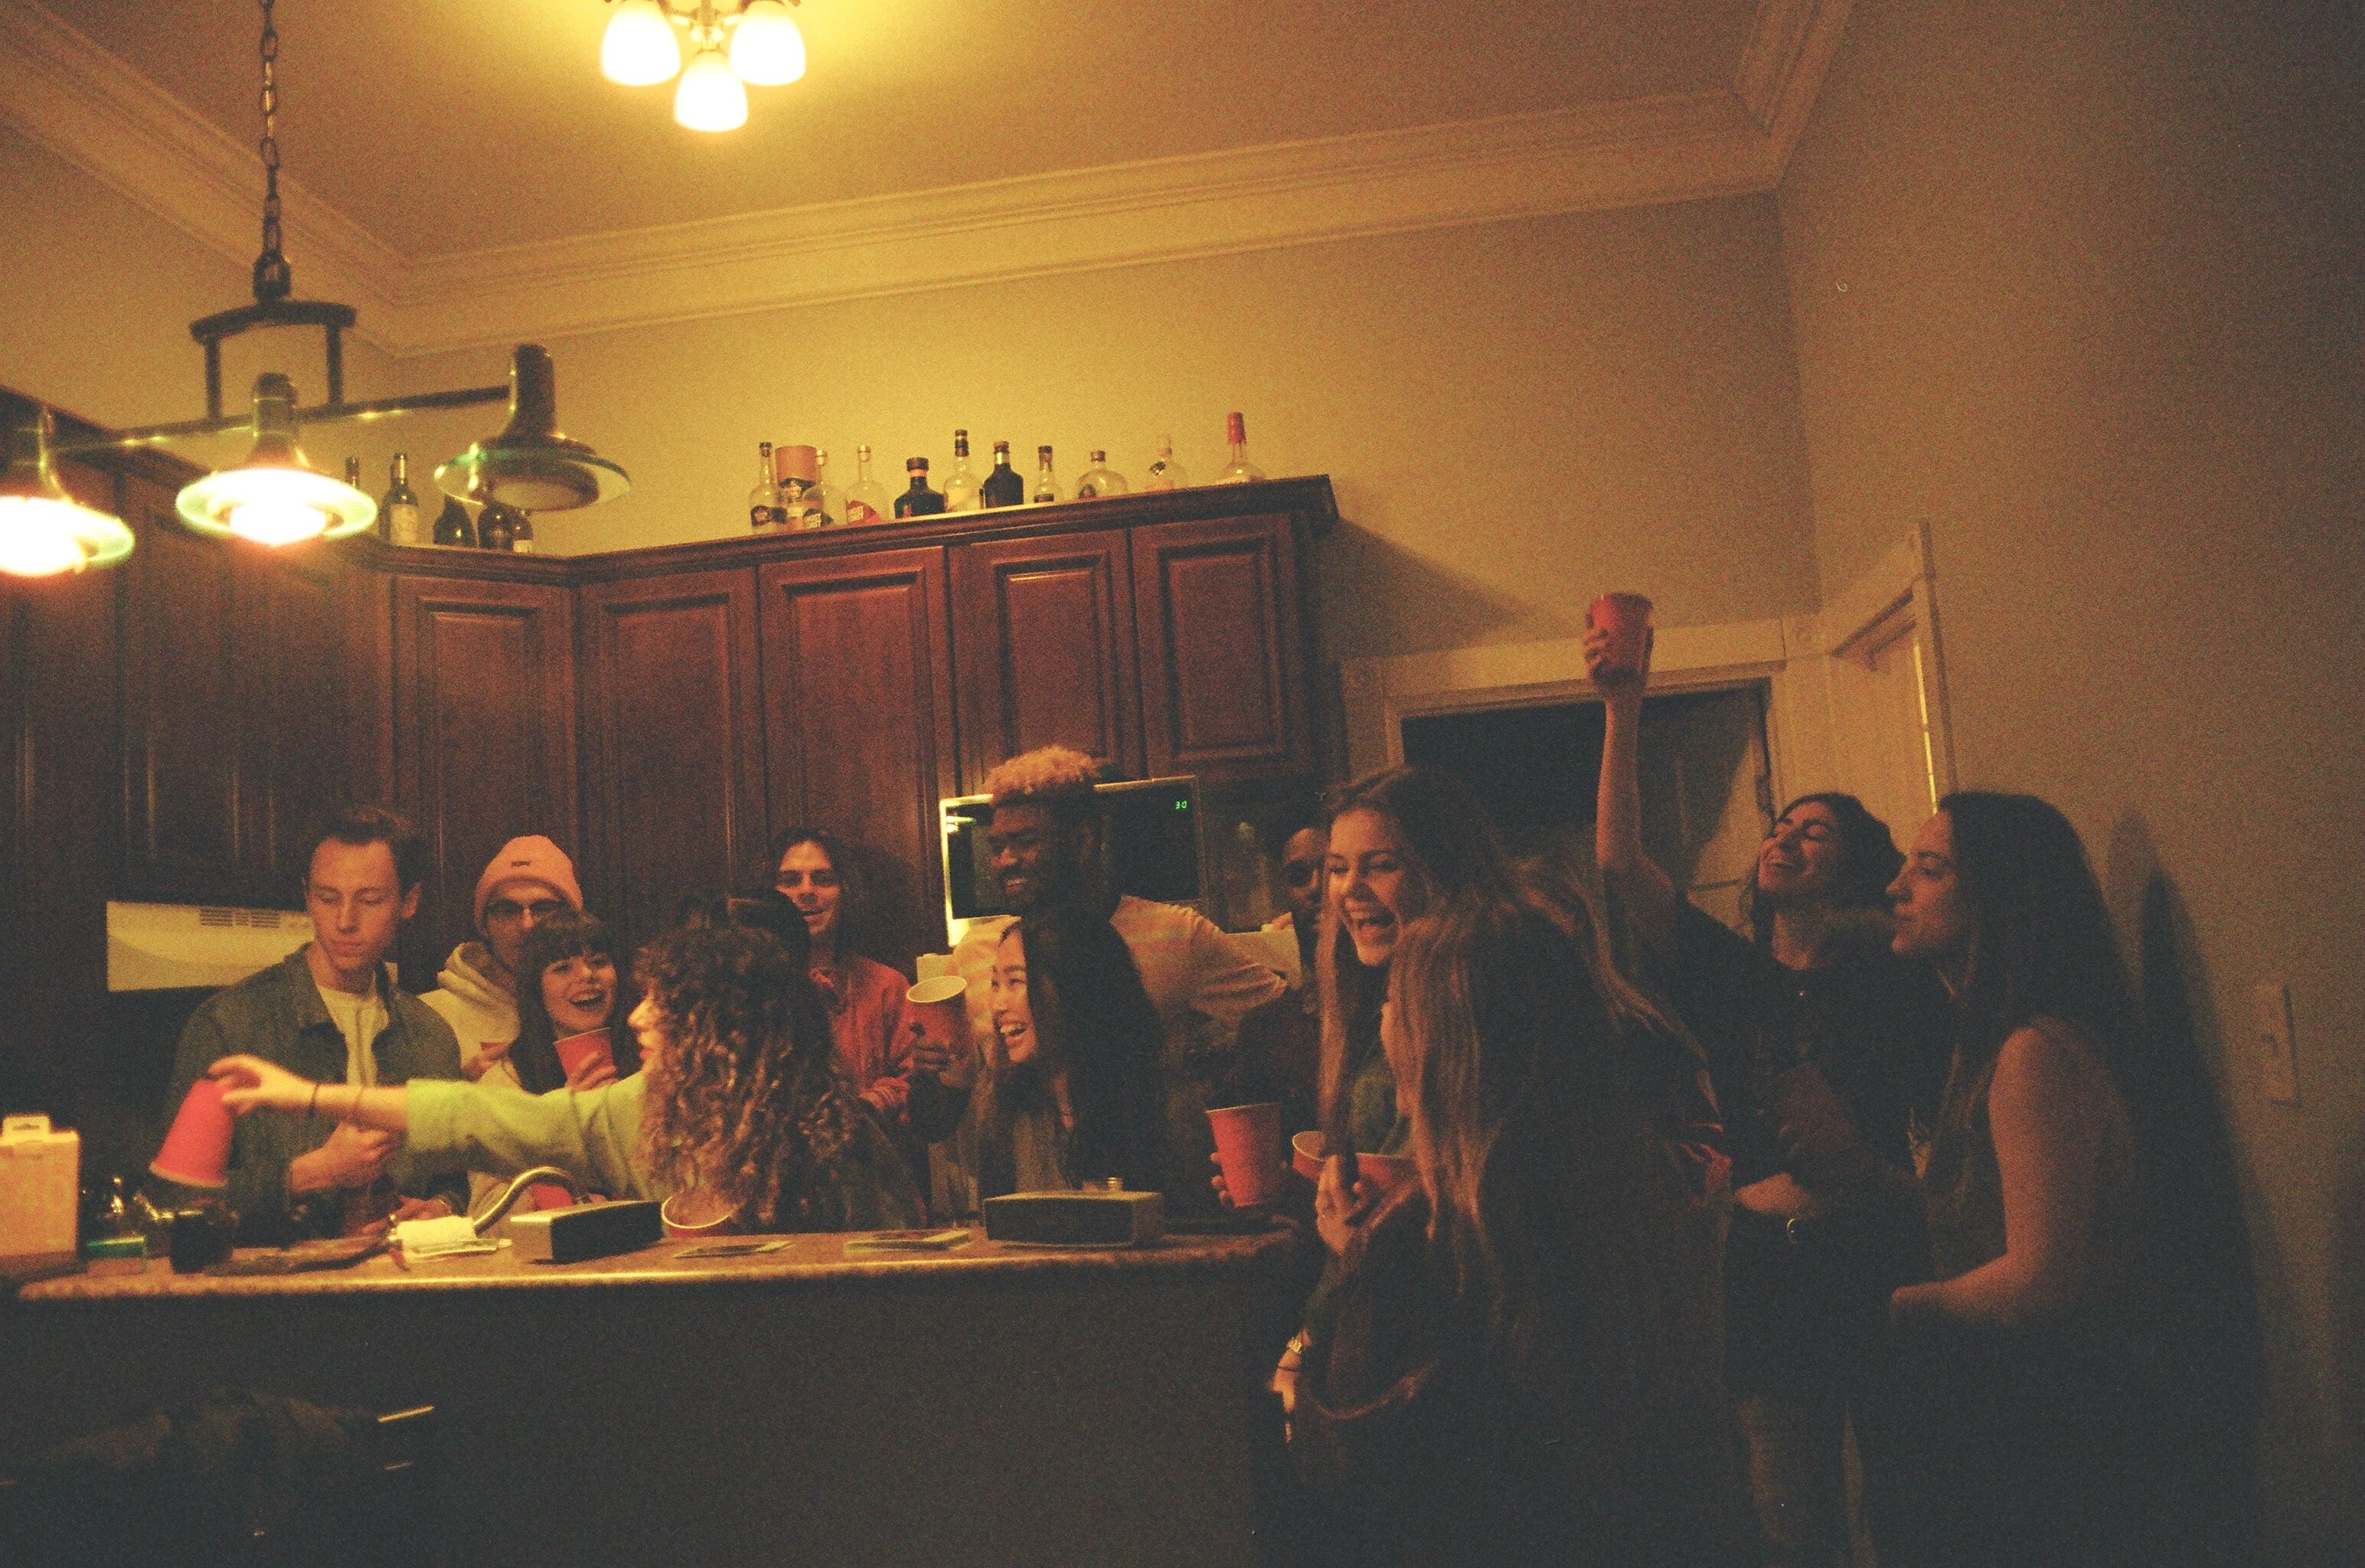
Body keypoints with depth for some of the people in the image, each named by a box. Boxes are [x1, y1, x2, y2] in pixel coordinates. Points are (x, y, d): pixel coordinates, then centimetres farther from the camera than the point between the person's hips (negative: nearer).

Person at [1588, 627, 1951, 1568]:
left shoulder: (1902, 995, 1)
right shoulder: (1731, 973, 5)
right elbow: (1618, 860, -5)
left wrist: (1859, 1173, -20)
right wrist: (1623, 710, -9)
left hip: (1882, 1280, -1)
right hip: (1768, 1291, 1)